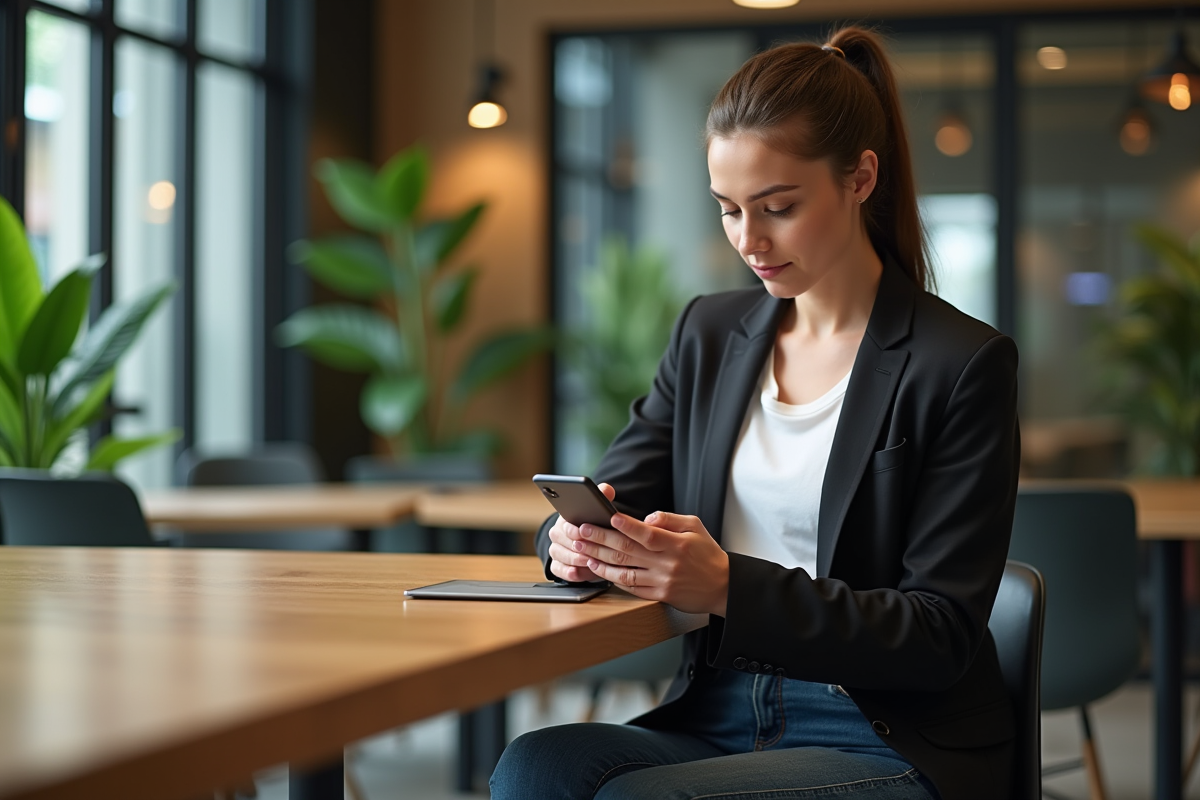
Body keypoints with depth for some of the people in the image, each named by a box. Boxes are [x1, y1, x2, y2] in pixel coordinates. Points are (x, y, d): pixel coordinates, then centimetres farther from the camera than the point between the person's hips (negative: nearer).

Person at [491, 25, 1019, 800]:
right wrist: (578, 538, -16)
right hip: (718, 716, 5)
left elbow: (940, 638, -11)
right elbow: (608, 498, 10)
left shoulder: (963, 364, -7)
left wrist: (730, 586, -25)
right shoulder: (709, 333, 12)